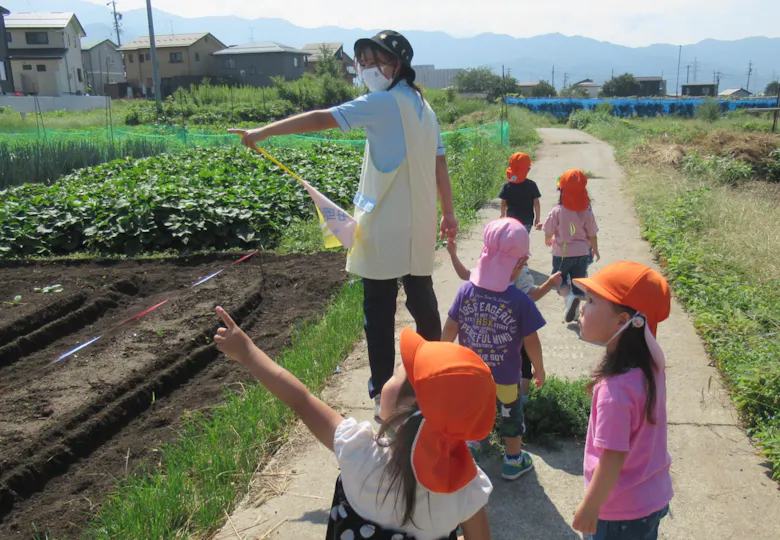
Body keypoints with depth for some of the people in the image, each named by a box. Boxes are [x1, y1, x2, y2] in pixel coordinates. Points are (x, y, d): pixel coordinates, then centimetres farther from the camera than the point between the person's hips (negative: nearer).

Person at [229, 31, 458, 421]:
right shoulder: (422, 106, 12)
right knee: (421, 298, 20)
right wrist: (448, 213, 18)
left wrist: (264, 132, -20)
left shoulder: (384, 102, -11)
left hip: (385, 228, -8)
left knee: (379, 309, -1)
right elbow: (439, 164, 13)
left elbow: (321, 119, -20)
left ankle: (383, 393, 6)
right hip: (419, 227, 8)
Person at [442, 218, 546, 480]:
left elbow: (449, 329, -8)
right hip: (506, 377, -2)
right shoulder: (520, 301, -24)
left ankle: (472, 446, 45)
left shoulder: (466, 291, -17)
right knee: (511, 415, 21)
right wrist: (539, 369, 3)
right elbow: (531, 342, -15)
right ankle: (513, 461, 37)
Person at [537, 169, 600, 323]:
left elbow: (549, 233, -8)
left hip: (562, 253, -2)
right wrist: (595, 250, 16)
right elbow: (592, 235, -2)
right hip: (582, 253, 2)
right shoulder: (586, 212, -9)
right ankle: (574, 310, 19)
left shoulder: (557, 211, -16)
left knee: (560, 279, 14)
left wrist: (548, 240, 16)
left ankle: (569, 297, -15)